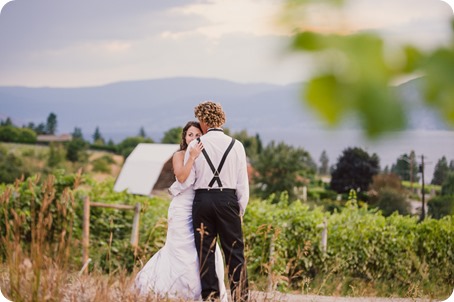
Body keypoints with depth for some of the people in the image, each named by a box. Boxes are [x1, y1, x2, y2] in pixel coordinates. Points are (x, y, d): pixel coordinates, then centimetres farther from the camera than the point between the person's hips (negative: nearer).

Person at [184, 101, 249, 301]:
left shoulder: (195, 145, 0)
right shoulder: (236, 145, 0)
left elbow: (187, 180, 0)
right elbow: (242, 183, 1)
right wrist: (241, 209, 11)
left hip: (202, 200, 0)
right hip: (228, 200, 0)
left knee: (205, 251, 8)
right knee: (234, 251, 4)